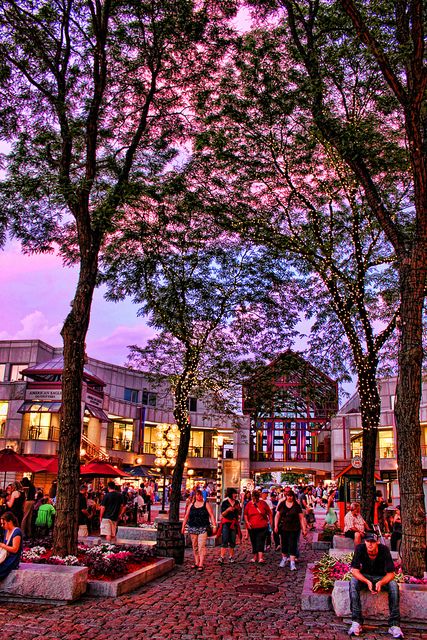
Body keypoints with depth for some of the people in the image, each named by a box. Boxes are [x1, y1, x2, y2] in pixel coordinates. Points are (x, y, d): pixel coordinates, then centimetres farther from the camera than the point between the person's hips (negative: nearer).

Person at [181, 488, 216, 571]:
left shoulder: (206, 504, 3)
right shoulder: (191, 505, 10)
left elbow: (211, 515, -1)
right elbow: (186, 516, 11)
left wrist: (214, 526, -8)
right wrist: (183, 526, 6)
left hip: (203, 528, -3)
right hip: (193, 528, 3)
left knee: (201, 546, -10)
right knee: (194, 546, 9)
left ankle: (201, 565, -9)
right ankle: (196, 563, 20)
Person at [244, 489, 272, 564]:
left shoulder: (263, 503, 1)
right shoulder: (249, 504, 5)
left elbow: (269, 512, 8)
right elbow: (245, 514, 10)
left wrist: (271, 521, 2)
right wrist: (247, 522, -3)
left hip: (262, 527, -2)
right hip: (252, 527, 3)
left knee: (260, 541, -10)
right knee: (254, 542, 10)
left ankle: (260, 558, -16)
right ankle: (255, 557, 23)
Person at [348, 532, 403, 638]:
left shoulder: (384, 550, -22)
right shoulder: (360, 549, -21)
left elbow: (391, 574, -18)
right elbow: (354, 570, -19)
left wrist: (380, 582, -38)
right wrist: (367, 582, -36)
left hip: (381, 577, 0)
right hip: (364, 576, 0)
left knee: (393, 585, -30)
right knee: (353, 582, -31)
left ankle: (394, 625, -27)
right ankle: (356, 622, -31)